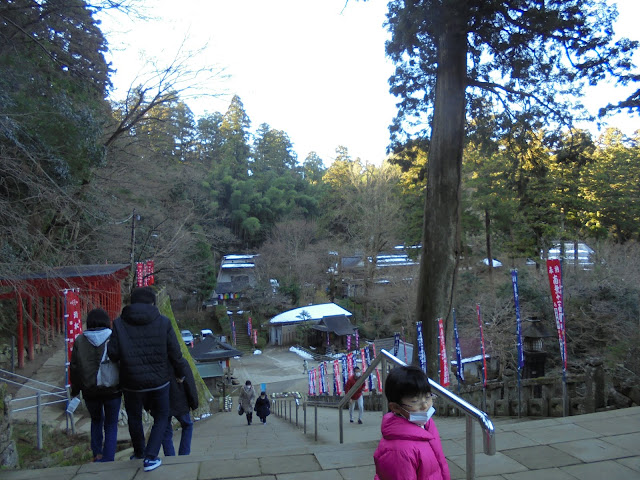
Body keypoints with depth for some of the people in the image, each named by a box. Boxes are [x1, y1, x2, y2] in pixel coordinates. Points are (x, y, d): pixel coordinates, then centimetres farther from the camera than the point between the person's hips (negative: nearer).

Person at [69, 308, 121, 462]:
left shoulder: (79, 341, -2)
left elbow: (74, 367, 3)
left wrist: (75, 389, 15)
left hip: (90, 391, 2)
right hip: (112, 390, -2)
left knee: (96, 421, 26)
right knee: (111, 425, 11)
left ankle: (97, 453, 18)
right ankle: (108, 459, 7)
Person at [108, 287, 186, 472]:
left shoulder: (119, 323, -8)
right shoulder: (163, 322, -7)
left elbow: (113, 354, -9)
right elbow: (175, 353, -5)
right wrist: (180, 373, 11)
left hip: (132, 382, 1)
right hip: (159, 381, 0)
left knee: (134, 418, 23)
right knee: (161, 417, 17)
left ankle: (139, 452, 41)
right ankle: (151, 457, 5)